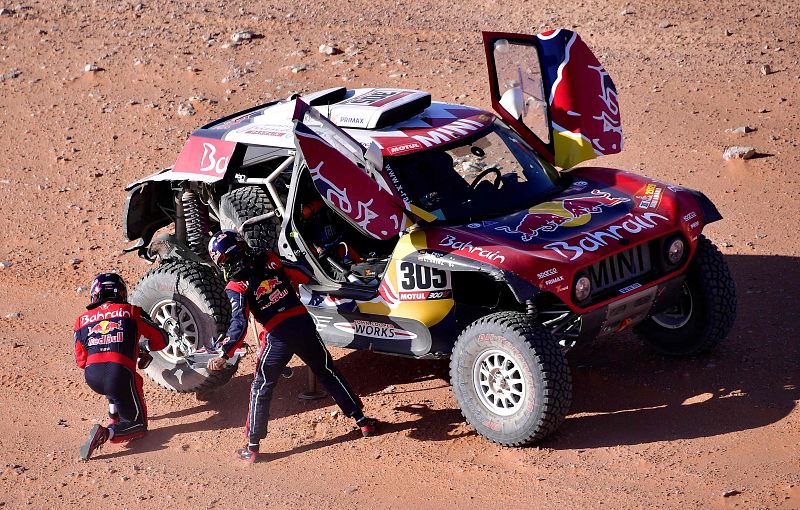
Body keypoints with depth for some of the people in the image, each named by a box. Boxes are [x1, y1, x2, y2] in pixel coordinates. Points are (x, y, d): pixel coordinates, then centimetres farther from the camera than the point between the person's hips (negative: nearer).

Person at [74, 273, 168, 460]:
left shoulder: (83, 320, 17)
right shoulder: (132, 312, 12)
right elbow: (161, 340, 17)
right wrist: (143, 346, 38)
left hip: (92, 378, 4)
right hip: (120, 376, -4)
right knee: (138, 425, 12)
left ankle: (114, 415, 31)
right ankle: (106, 434, -14)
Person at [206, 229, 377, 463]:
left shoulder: (236, 288, -7)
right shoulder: (270, 260, 2)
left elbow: (239, 324, -18)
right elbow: (305, 277, 8)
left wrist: (223, 354, -20)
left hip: (277, 337, -3)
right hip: (304, 323, 3)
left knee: (261, 389, 12)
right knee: (328, 374, 20)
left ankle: (253, 446, 13)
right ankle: (362, 421, 23)